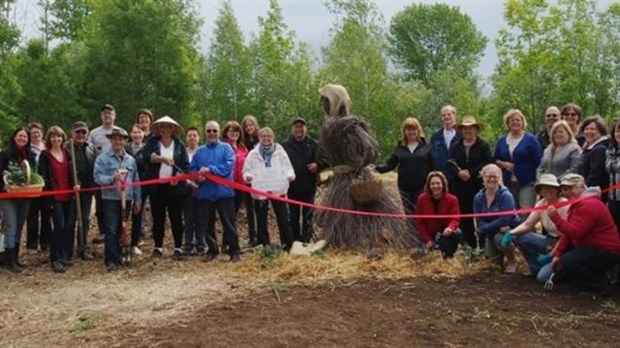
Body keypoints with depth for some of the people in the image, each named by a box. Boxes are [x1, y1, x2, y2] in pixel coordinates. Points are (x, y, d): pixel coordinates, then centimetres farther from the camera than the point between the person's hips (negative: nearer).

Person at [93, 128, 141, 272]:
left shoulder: (131, 160, 13)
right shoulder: (103, 158, -1)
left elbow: (136, 181, 16)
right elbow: (98, 177, -13)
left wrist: (137, 200, 15)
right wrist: (112, 178, -30)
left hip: (126, 200, 4)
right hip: (110, 199, -4)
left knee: (121, 230, 10)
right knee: (111, 230, -8)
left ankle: (118, 256, 21)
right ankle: (111, 260, -6)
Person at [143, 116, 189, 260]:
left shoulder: (179, 145, 7)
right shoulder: (152, 143, 8)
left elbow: (186, 165, 3)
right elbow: (147, 156, -11)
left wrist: (178, 176, -15)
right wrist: (162, 158, -28)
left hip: (175, 187, -1)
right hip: (156, 187, 1)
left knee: (176, 218, 0)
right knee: (158, 218, 8)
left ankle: (178, 248, 6)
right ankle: (158, 247, 18)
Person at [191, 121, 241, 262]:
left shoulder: (226, 148, 2)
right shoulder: (200, 151, 11)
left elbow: (228, 167, -12)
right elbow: (193, 169, 8)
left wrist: (210, 169, -17)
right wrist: (198, 177, -13)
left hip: (224, 191, -3)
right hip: (205, 192, 4)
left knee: (229, 222, -1)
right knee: (207, 223, 10)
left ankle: (234, 251, 7)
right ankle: (212, 249, 24)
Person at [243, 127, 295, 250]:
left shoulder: (280, 152, 5)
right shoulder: (253, 154, 6)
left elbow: (288, 167, 2)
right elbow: (246, 170, 4)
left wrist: (290, 175, -20)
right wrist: (248, 176, -19)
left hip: (278, 190, -1)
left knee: (283, 219, 1)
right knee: (261, 221, 9)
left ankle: (288, 244, 8)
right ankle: (263, 246, 18)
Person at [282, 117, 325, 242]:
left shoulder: (314, 144, 1)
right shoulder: (285, 145, 2)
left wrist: (318, 165, -16)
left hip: (309, 186, -1)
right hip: (292, 186, 1)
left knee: (307, 215, 4)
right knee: (293, 216, 8)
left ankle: (306, 240, 11)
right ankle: (295, 241, 16)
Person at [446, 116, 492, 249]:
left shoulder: (483, 145, 4)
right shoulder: (455, 146, 14)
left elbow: (487, 163, -8)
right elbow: (450, 164, 5)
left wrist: (471, 172, -15)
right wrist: (459, 173, -15)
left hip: (478, 186, -3)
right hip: (459, 187, 3)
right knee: (464, 217, 4)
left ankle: (483, 245, 5)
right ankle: (470, 245, 13)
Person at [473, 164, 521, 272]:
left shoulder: (506, 195, -23)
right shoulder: (478, 197, -8)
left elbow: (504, 220, -29)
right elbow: (479, 221, -12)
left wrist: (483, 229, -26)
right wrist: (498, 227, -28)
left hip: (511, 229, -5)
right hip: (492, 232, 5)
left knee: (499, 238, -35)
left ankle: (512, 261, -7)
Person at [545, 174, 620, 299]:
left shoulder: (588, 205, -22)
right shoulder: (577, 204, 14)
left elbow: (574, 233, -33)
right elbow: (568, 233, 11)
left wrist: (556, 217, -33)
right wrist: (558, 254, 4)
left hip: (606, 252, -11)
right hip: (592, 247, 11)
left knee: (569, 260, -27)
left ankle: (599, 286, -7)